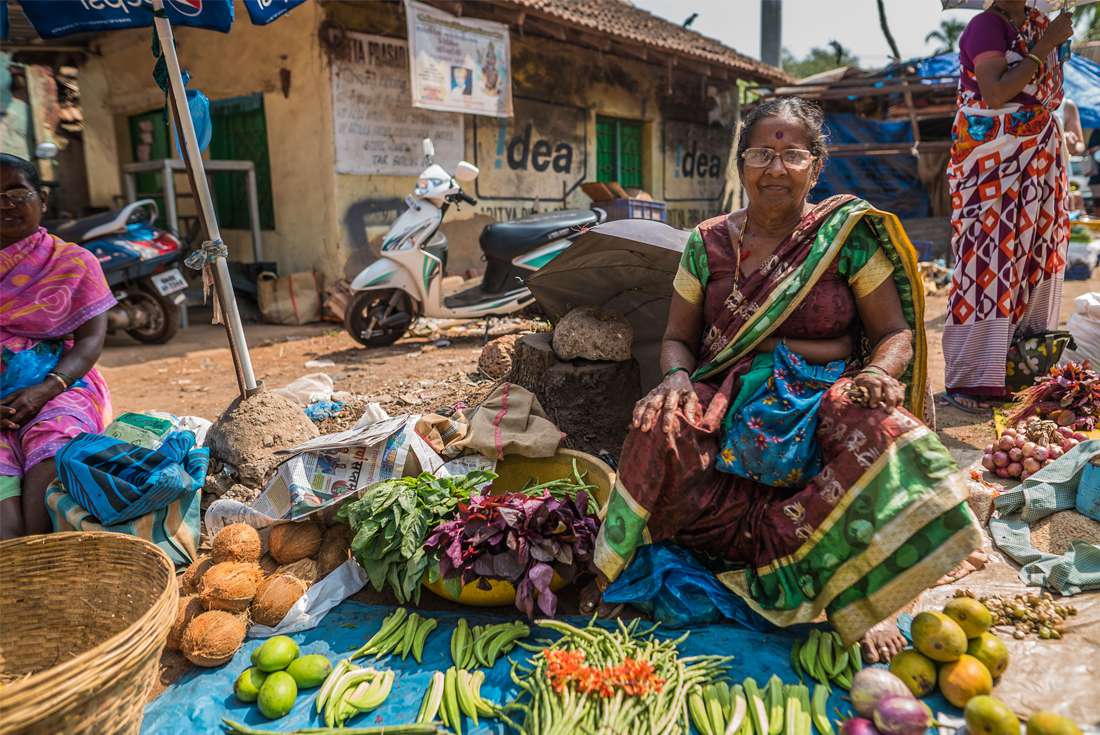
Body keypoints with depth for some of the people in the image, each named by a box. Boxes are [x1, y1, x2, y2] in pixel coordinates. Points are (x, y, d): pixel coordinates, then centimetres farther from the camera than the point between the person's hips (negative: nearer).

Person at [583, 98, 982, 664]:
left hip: (820, 399, 0)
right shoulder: (709, 243, 8)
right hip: (728, 398, 1)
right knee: (662, 431, -31)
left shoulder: (849, 235, 4)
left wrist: (878, 373, -20)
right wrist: (677, 378, -14)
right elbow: (677, 338, 9)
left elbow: (896, 331, 4)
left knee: (877, 428, -34)